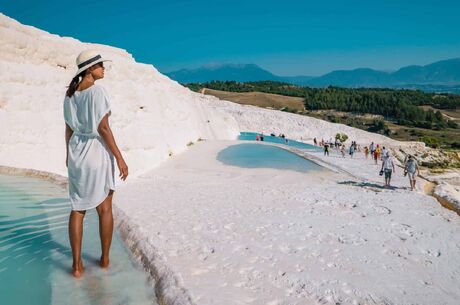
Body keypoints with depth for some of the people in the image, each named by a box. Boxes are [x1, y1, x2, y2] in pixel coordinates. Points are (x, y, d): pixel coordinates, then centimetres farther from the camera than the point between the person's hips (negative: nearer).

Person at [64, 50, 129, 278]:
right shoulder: (97, 91, -14)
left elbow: (69, 129, 11)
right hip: (98, 152, -6)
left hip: (77, 152, 6)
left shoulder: (70, 94, 7)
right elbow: (103, 128, -19)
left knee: (78, 209, 11)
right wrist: (119, 158, -15)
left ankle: (77, 265, 12)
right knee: (105, 208, 10)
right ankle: (105, 259, 22)